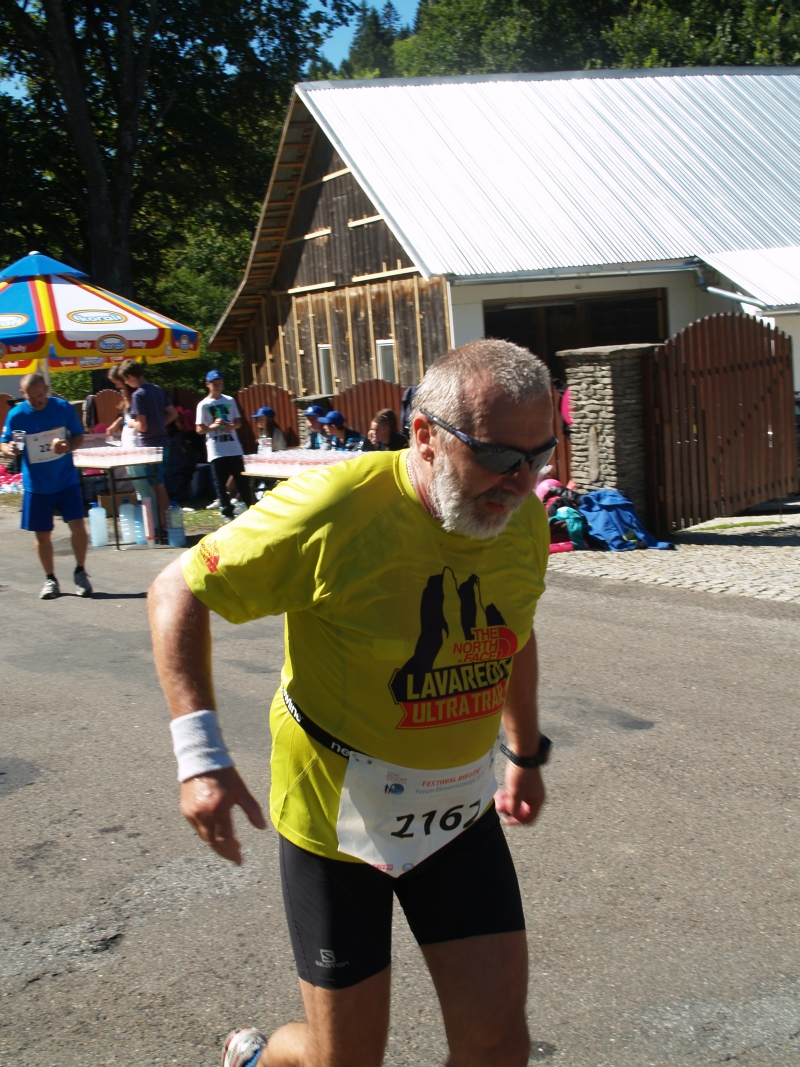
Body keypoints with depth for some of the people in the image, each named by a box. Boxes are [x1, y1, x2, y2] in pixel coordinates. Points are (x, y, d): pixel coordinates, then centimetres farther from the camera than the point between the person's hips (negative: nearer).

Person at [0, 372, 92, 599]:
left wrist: (68, 446, -19)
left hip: (67, 480, 0)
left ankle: (80, 573, 12)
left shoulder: (63, 407, -5)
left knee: (77, 525, -9)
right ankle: (50, 579, 24)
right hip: (36, 485, 0)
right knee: (42, 534, 6)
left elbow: (79, 436, 3)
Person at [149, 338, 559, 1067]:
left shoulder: (524, 517, -7)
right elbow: (178, 591, -16)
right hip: (337, 816, -5)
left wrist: (526, 752, 22)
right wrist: (200, 754, -25)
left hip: (459, 810, 5)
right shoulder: (333, 513, -26)